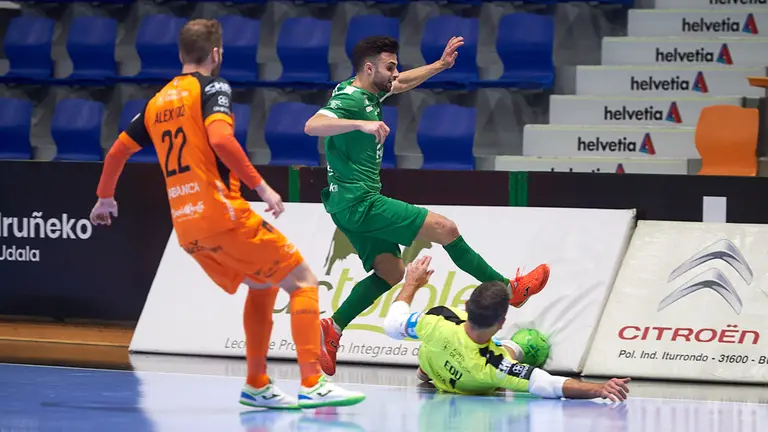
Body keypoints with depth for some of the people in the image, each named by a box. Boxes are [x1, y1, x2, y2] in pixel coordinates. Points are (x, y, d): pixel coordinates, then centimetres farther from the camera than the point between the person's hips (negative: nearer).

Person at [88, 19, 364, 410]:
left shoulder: (157, 102, 17)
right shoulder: (212, 87, -4)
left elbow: (118, 151, 25)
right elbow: (220, 138, -22)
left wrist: (105, 198, 41)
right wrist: (260, 185, -19)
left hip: (186, 227, 7)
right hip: (222, 216, -7)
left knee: (263, 284, 24)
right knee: (302, 279, -2)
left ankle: (257, 385, 19)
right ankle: (311, 384, -12)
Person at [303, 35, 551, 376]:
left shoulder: (368, 93, 12)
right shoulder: (349, 99, -17)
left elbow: (402, 83, 34)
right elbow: (312, 126, -34)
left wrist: (440, 65, 32)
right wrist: (362, 124, -42)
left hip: (355, 204, 11)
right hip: (358, 202, -11)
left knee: (390, 271, 8)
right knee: (444, 229, -7)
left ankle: (332, 329, 4)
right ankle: (510, 289, 4)